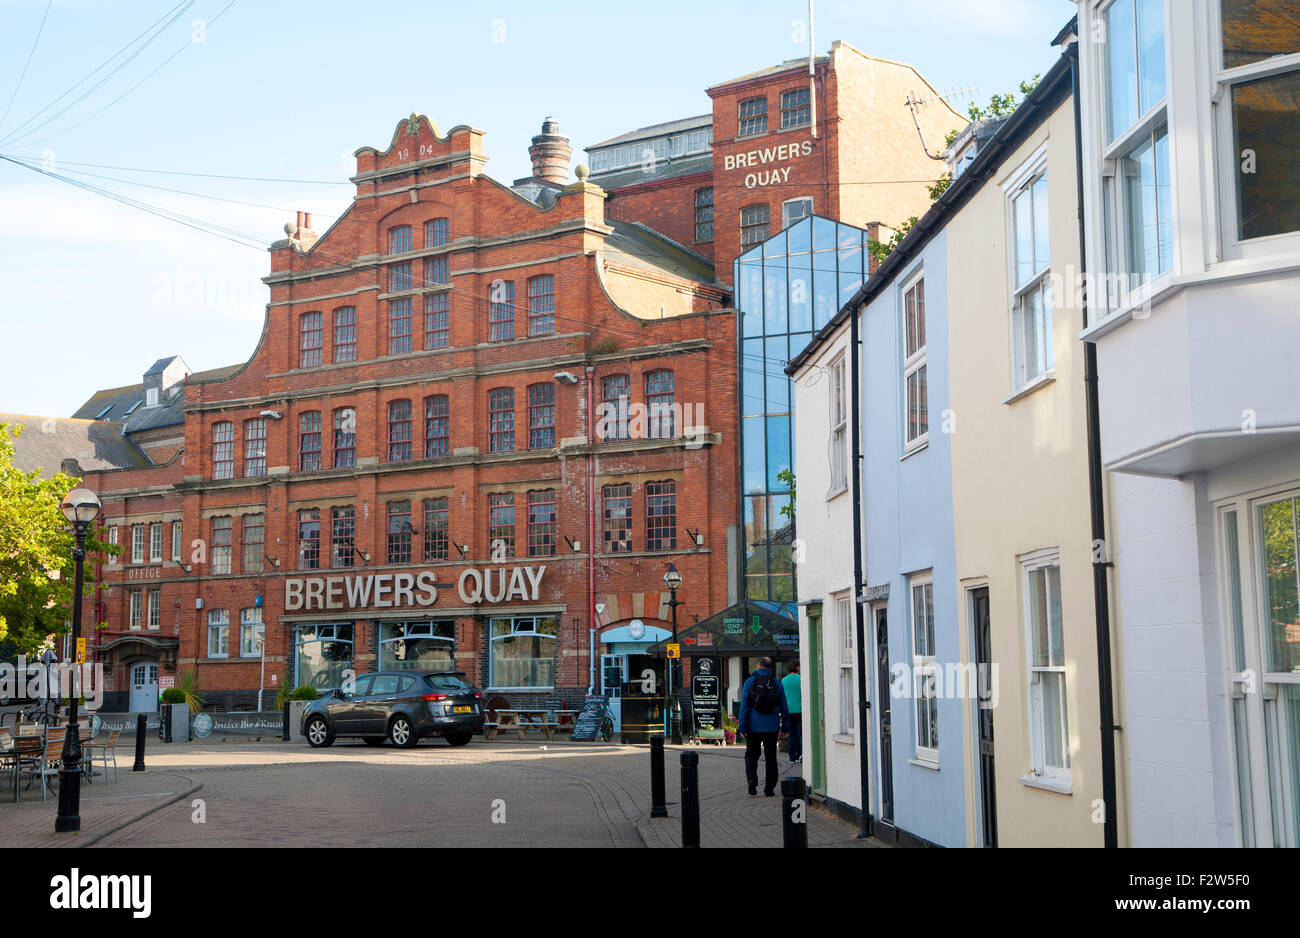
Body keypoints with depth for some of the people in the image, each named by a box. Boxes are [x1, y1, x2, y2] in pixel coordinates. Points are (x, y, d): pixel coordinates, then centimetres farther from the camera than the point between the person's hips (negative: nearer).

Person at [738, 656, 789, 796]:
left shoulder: (750, 681, -4)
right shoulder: (777, 683, 3)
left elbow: (744, 705, -9)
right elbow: (784, 707, 5)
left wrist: (742, 727, -7)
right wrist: (785, 726, 14)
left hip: (754, 726, -1)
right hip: (771, 727, 1)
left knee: (751, 754, 11)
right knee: (771, 756, 10)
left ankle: (752, 780, -10)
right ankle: (769, 788, 8)